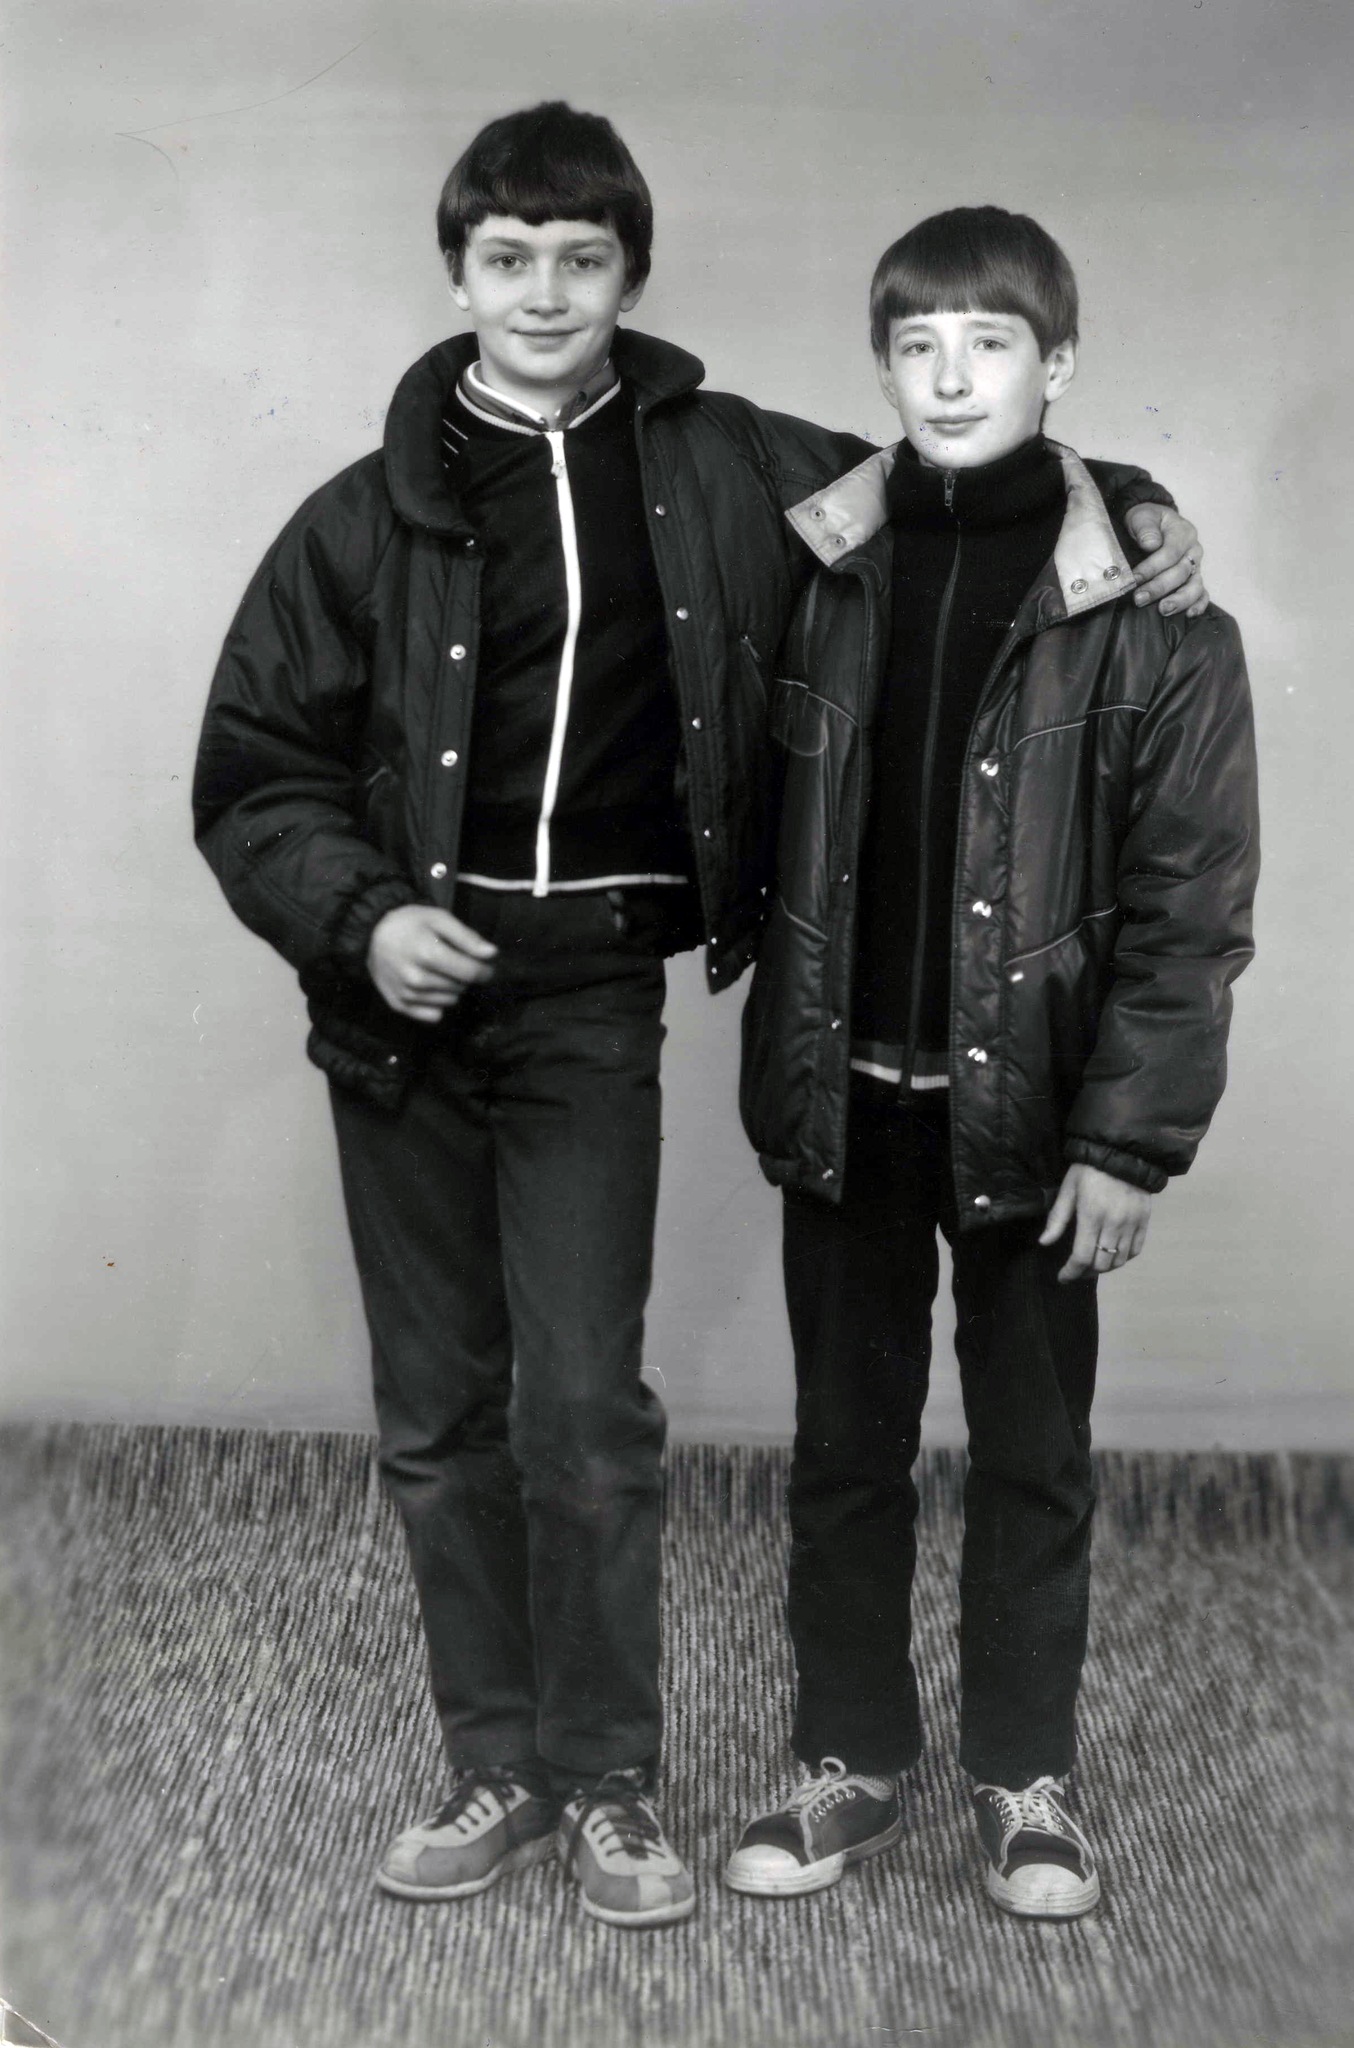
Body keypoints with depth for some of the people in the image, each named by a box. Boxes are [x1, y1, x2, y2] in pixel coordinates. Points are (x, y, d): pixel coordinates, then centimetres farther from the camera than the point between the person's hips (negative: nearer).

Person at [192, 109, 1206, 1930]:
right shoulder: (369, 516, 0)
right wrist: (360, 916, -13)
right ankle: (499, 1771, 24)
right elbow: (254, 767, 2)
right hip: (403, 987, 2)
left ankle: (608, 1784, 13)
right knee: (438, 1416, 9)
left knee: (585, 1406, -5)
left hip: (590, 996, -1)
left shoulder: (722, 473, 2)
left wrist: (1123, 501, 2)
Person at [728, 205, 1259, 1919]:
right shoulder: (826, 569, 2)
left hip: (1033, 1104, -3)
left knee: (1033, 1456, 11)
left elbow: (1192, 901, -9)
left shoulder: (1145, 608, -9)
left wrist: (1132, 1136, -13)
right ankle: (851, 1762, 29)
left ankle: (1024, 1781, 27)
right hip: (846, 1093, 3)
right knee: (843, 1444, 13)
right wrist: (781, 1060, 2)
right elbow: (771, 826, 7)